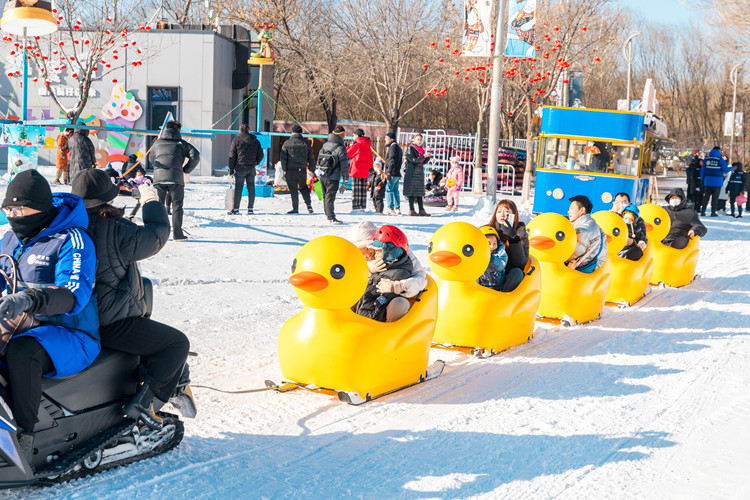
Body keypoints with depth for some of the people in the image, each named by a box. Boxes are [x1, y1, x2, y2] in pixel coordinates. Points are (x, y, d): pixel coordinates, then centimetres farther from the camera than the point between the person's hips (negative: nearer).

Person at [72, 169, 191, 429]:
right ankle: (144, 403, -9)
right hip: (111, 324, -9)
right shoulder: (115, 230, -20)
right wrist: (151, 201, 2)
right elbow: (156, 236, -13)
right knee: (178, 343, -1)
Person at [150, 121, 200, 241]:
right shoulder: (181, 143, 8)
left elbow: (151, 159, 28)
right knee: (177, 206, 4)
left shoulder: (157, 142, 18)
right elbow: (195, 155, -2)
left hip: (158, 177, 3)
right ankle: (177, 234, 1)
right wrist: (186, 170, 6)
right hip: (175, 178, -3)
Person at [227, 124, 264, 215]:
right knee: (251, 188, 7)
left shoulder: (236, 140, -2)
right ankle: (250, 209, 8)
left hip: (240, 168, -3)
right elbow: (260, 155, 8)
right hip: (251, 169, 3)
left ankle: (236, 209, -1)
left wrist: (231, 169, 2)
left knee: (238, 188, -1)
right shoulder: (256, 141, 8)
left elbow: (232, 156, -2)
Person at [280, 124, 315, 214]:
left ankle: (295, 208, 2)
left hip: (291, 170, -2)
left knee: (293, 189, 2)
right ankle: (309, 205, 10)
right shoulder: (306, 143, 5)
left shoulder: (287, 143, 0)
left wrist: (284, 169, 5)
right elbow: (311, 158, 9)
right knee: (303, 187, 19)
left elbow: (283, 157, -1)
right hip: (302, 169, 2)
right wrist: (312, 169, 15)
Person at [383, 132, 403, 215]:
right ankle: (397, 209, 11)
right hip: (397, 173, 10)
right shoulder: (398, 146, 21)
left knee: (389, 189, -9)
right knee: (395, 190, 11)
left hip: (392, 173, -10)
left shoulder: (393, 146, -9)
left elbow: (392, 160, -18)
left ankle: (390, 208, -11)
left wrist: (389, 172, -20)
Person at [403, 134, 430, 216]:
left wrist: (427, 157, 0)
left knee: (419, 192, 6)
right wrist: (423, 156, -21)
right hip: (412, 172, -8)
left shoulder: (421, 149, 17)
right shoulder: (410, 148, -6)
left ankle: (421, 210, 5)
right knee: (412, 191, -5)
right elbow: (413, 160, -16)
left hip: (420, 172, 8)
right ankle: (411, 210, -2)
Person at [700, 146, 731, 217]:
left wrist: (702, 179, 17)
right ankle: (713, 212, 3)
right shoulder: (720, 160, -6)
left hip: (707, 181, 3)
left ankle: (703, 211, 5)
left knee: (706, 196, 9)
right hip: (717, 182, -3)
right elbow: (726, 170, -2)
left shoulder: (706, 159, 4)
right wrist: (731, 169, 19)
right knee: (715, 197, 3)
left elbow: (703, 170, 7)